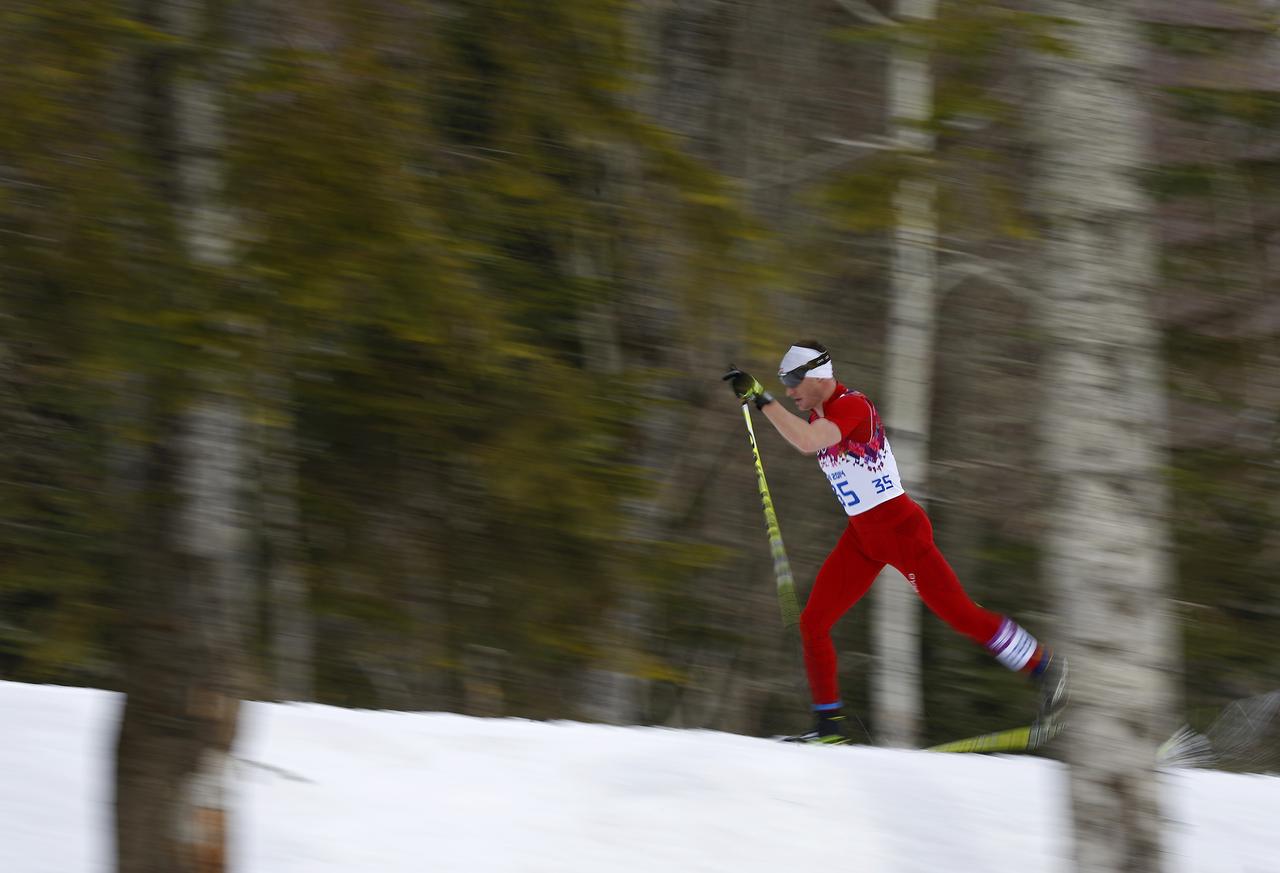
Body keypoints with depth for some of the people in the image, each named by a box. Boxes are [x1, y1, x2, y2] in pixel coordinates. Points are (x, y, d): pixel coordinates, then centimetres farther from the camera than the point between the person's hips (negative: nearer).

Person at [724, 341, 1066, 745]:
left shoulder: (852, 405, -21)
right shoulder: (819, 413, 8)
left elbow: (807, 441, -38)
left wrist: (761, 399, -34)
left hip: (899, 528, -9)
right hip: (860, 534, 9)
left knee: (960, 614, -3)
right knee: (812, 623, 0)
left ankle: (1044, 665, 14)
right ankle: (829, 723, 7)